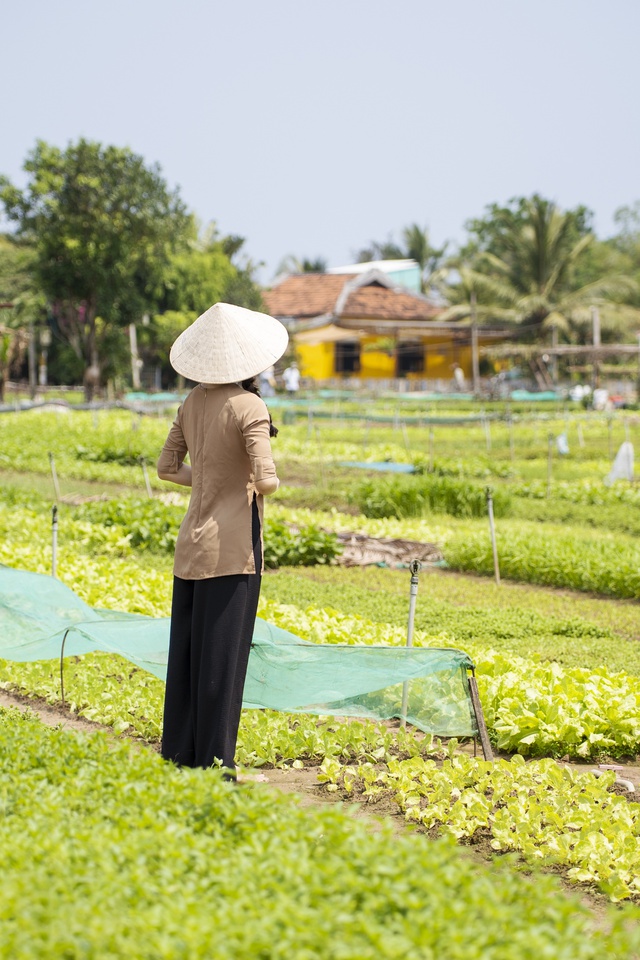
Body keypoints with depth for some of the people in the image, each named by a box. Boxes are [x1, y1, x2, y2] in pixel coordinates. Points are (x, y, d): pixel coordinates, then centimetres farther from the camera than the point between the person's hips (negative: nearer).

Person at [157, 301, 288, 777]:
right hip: (233, 543, -6)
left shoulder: (194, 402, 5)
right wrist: (250, 484, 1)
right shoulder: (249, 407, -15)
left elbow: (168, 467, 13)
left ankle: (179, 754, 21)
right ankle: (216, 763, 6)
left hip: (192, 541, 6)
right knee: (223, 655, 0)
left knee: (187, 649, 12)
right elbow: (267, 481, -20)